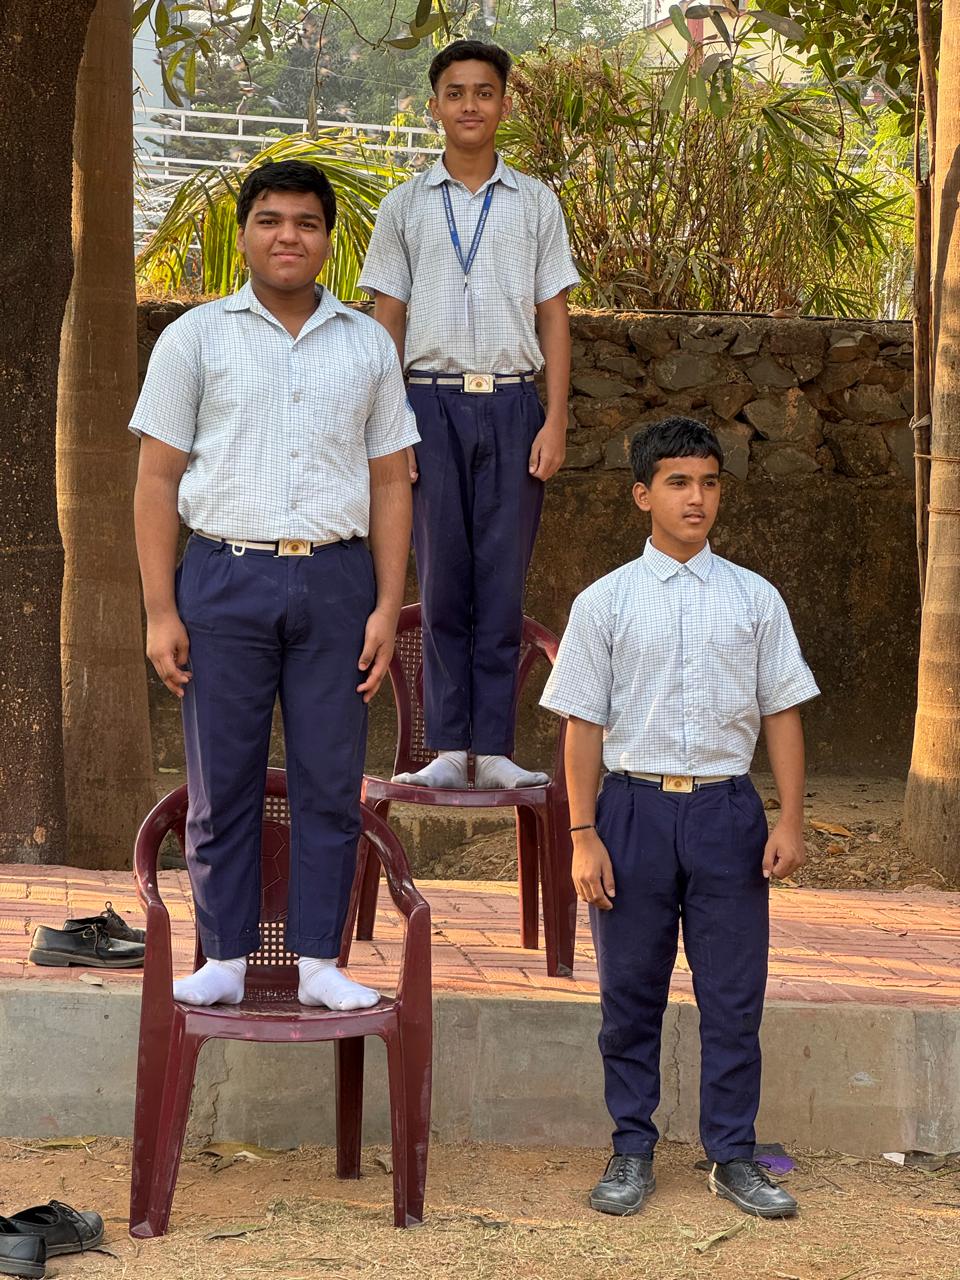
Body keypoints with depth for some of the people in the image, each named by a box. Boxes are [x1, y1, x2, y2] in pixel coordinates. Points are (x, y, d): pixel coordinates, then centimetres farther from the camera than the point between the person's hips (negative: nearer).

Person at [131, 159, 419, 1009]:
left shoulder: (367, 346, 10)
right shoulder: (196, 339, 5)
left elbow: (389, 484, 11)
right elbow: (158, 479, 3)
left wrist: (387, 606, 2)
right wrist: (160, 612, -4)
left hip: (335, 580, 1)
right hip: (224, 578, -1)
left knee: (330, 782, 3)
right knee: (221, 784, 2)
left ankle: (319, 963, 10)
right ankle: (225, 961, 11)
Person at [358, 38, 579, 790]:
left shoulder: (535, 204, 10)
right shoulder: (406, 207, 9)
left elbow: (554, 319, 8)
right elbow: (387, 324, 8)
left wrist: (555, 421, -2)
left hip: (511, 402, 0)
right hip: (433, 398, 0)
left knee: (503, 583, -1)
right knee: (443, 580, 1)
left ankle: (495, 748, 2)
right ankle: (450, 748, 4)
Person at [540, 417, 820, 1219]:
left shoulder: (755, 600, 6)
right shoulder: (605, 603, 2)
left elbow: (782, 714, 6)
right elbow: (584, 725, 1)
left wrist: (791, 821, -1)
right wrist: (584, 835, -4)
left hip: (726, 808, 1)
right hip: (635, 807, -1)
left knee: (733, 994, 3)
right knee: (631, 992, 7)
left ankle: (733, 1158, 12)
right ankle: (632, 1153, 17)